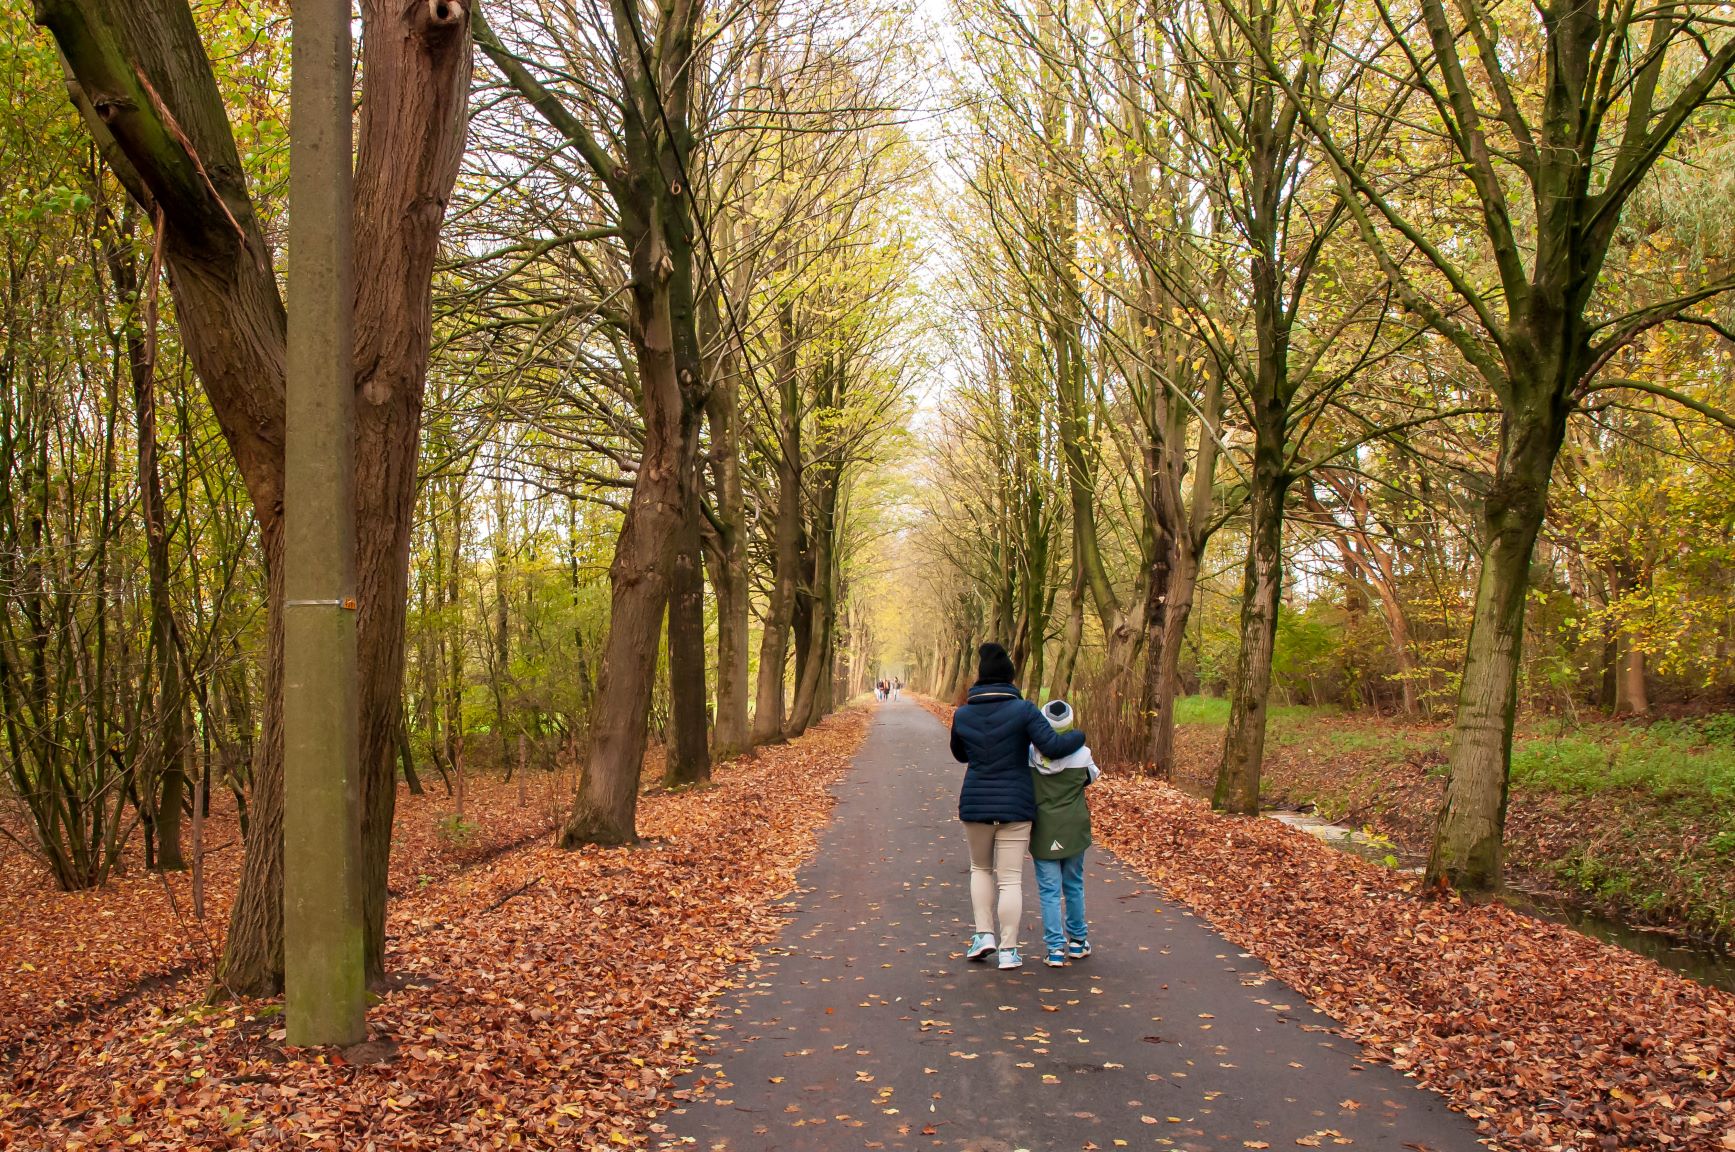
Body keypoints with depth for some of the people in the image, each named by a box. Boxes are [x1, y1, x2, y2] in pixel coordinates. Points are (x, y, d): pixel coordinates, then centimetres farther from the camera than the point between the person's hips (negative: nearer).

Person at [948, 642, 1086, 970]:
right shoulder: (1022, 710, -11)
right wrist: (1079, 736, 0)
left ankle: (984, 934, 14)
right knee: (1010, 878, 5)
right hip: (1015, 806, -2)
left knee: (980, 868, 23)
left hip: (975, 804, 2)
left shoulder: (962, 715, 0)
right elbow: (1052, 746, -19)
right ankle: (1007, 949, 8)